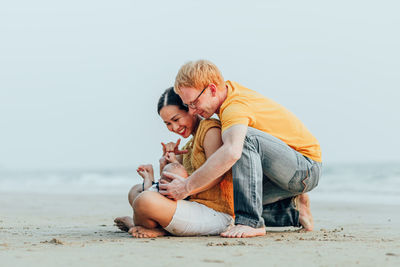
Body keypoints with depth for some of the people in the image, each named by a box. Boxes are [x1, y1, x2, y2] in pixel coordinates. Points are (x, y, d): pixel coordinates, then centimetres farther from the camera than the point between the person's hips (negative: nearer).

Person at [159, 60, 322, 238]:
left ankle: (251, 222, -34)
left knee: (246, 137, -33)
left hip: (307, 168, -10)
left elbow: (231, 153, -47)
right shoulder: (229, 88, 2)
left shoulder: (235, 107, -27)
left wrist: (187, 187, -43)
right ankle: (293, 210, 16)